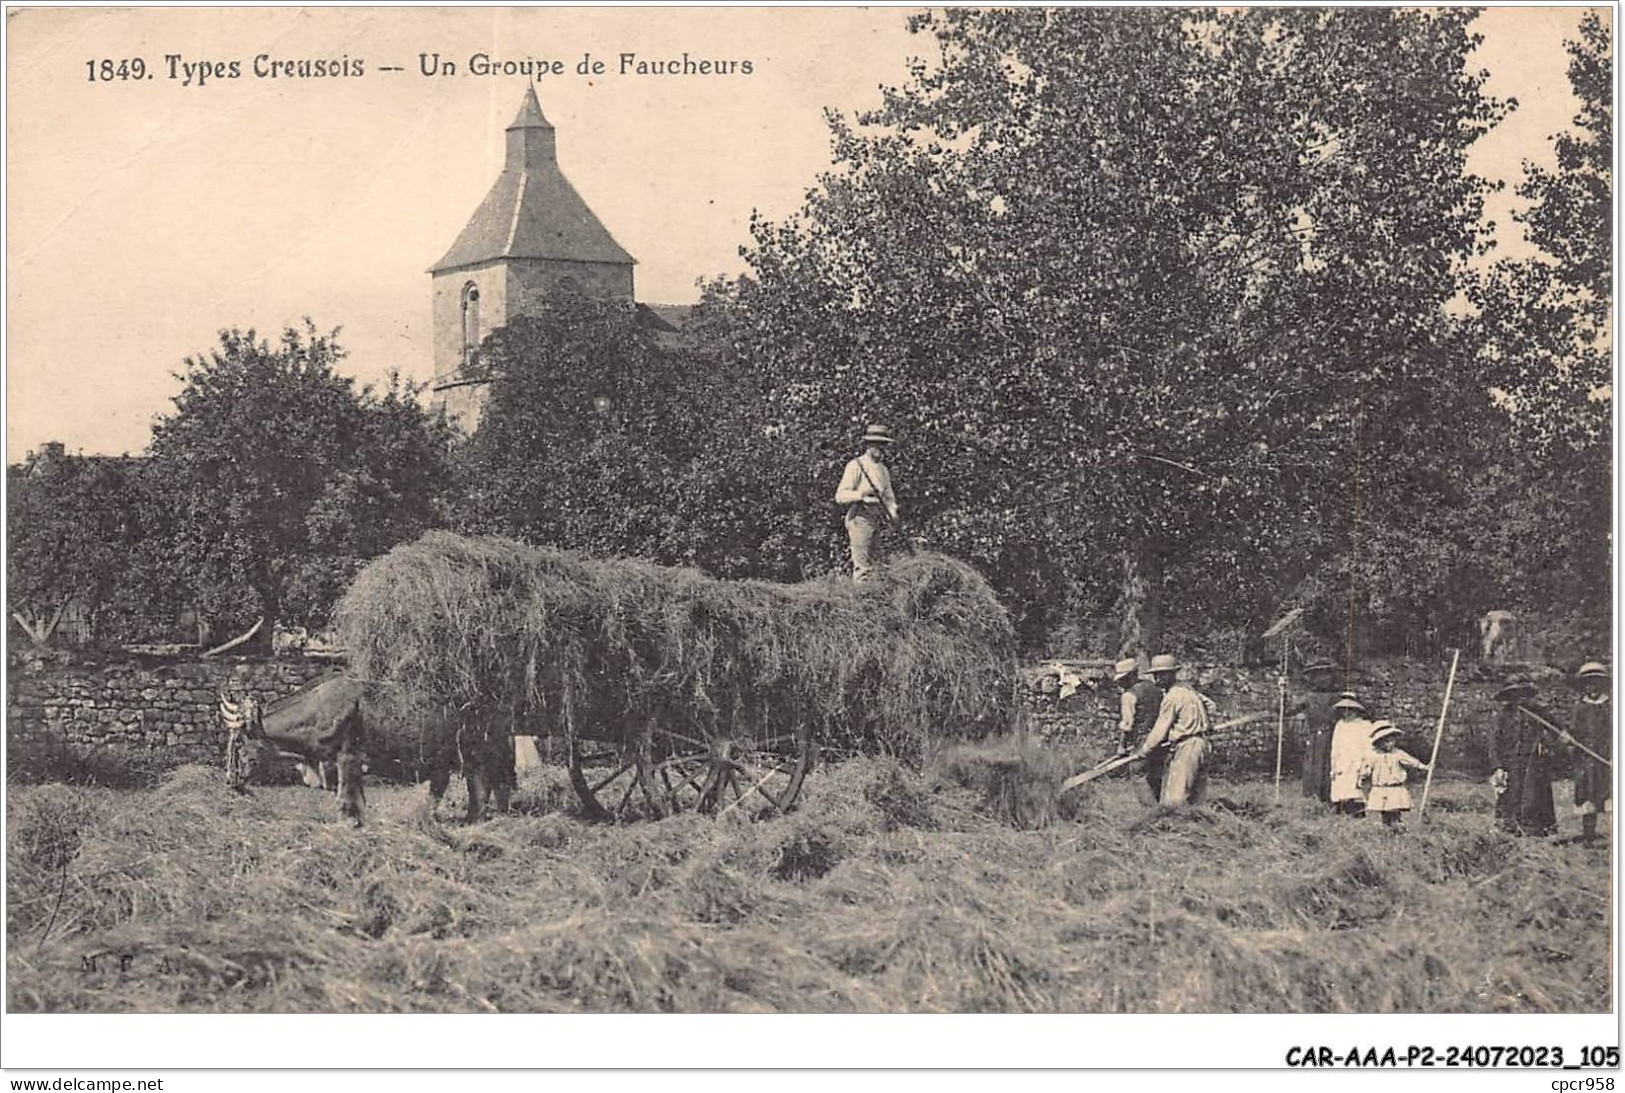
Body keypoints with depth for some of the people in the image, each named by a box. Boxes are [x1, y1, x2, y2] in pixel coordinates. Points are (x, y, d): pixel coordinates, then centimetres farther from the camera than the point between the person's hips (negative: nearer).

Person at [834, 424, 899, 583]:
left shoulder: (883, 470, 18)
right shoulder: (856, 466, -3)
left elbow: (889, 497, 22)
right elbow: (840, 496, -9)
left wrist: (892, 514, 1)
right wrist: (861, 495, -25)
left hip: (878, 522, 7)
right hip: (860, 520, -7)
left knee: (874, 565, 8)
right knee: (862, 568, -11)